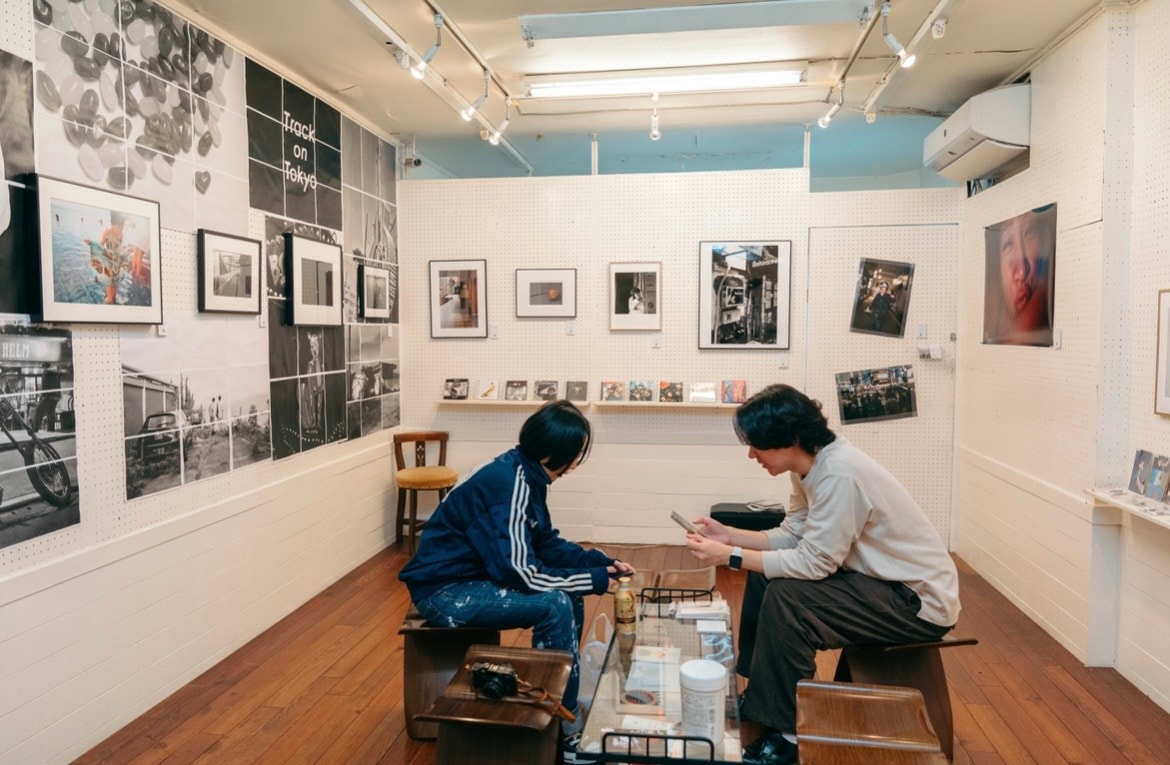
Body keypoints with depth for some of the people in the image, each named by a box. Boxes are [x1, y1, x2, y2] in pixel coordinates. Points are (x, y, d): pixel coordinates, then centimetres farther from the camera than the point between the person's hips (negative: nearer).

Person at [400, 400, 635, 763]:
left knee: (570, 594, 5)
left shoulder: (527, 475, 2)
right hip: (444, 591, -9)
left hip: (475, 576, 10)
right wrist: (593, 580, -18)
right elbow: (521, 572, -28)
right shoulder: (508, 484, -26)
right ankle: (563, 725, -6)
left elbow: (547, 542, 12)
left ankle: (565, 697, 19)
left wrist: (601, 562, 0)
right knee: (555, 605, -22)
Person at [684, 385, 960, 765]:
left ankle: (786, 733, -7)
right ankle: (761, 693, 20)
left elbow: (813, 562, -28)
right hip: (884, 579, 10)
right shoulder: (812, 466, 0)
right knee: (765, 575, 6)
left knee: (784, 598, -24)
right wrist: (729, 535, -4)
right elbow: (792, 537, 6)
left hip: (920, 600, -10)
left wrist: (730, 556, -23)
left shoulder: (839, 474, -29)